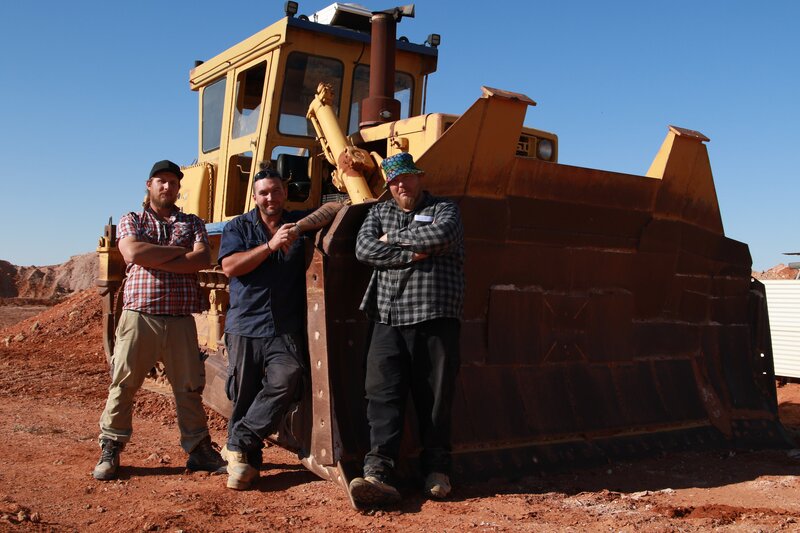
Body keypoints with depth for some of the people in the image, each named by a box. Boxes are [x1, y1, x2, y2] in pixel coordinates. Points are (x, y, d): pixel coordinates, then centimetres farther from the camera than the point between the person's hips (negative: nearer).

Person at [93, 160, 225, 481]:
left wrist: (153, 259, -10)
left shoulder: (192, 223, 15)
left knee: (189, 386, 7)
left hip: (181, 319, 1)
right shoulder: (131, 221, 12)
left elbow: (202, 260, -5)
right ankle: (110, 451, 17)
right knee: (123, 384, 3)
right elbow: (133, 253, -11)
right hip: (139, 315, -1)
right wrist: (179, 251, -6)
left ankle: (198, 448, 17)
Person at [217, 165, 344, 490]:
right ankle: (246, 462, 18)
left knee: (285, 381, -20)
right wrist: (270, 246, -14)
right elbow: (230, 266, -6)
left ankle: (237, 444, -9)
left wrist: (302, 226, -15)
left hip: (286, 329, 0)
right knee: (243, 396, 3)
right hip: (246, 325, 0)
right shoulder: (239, 227, 9)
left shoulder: (298, 222, 12)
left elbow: (336, 208, -1)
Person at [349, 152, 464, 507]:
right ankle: (378, 472, -11)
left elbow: (439, 236, -13)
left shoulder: (444, 209, 11)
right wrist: (412, 255, -6)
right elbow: (364, 249, 2)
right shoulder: (379, 212, 21)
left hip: (435, 318, -2)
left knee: (435, 396, 2)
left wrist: (393, 238, -1)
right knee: (382, 392, -8)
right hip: (388, 319, 2)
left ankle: (436, 469, 16)